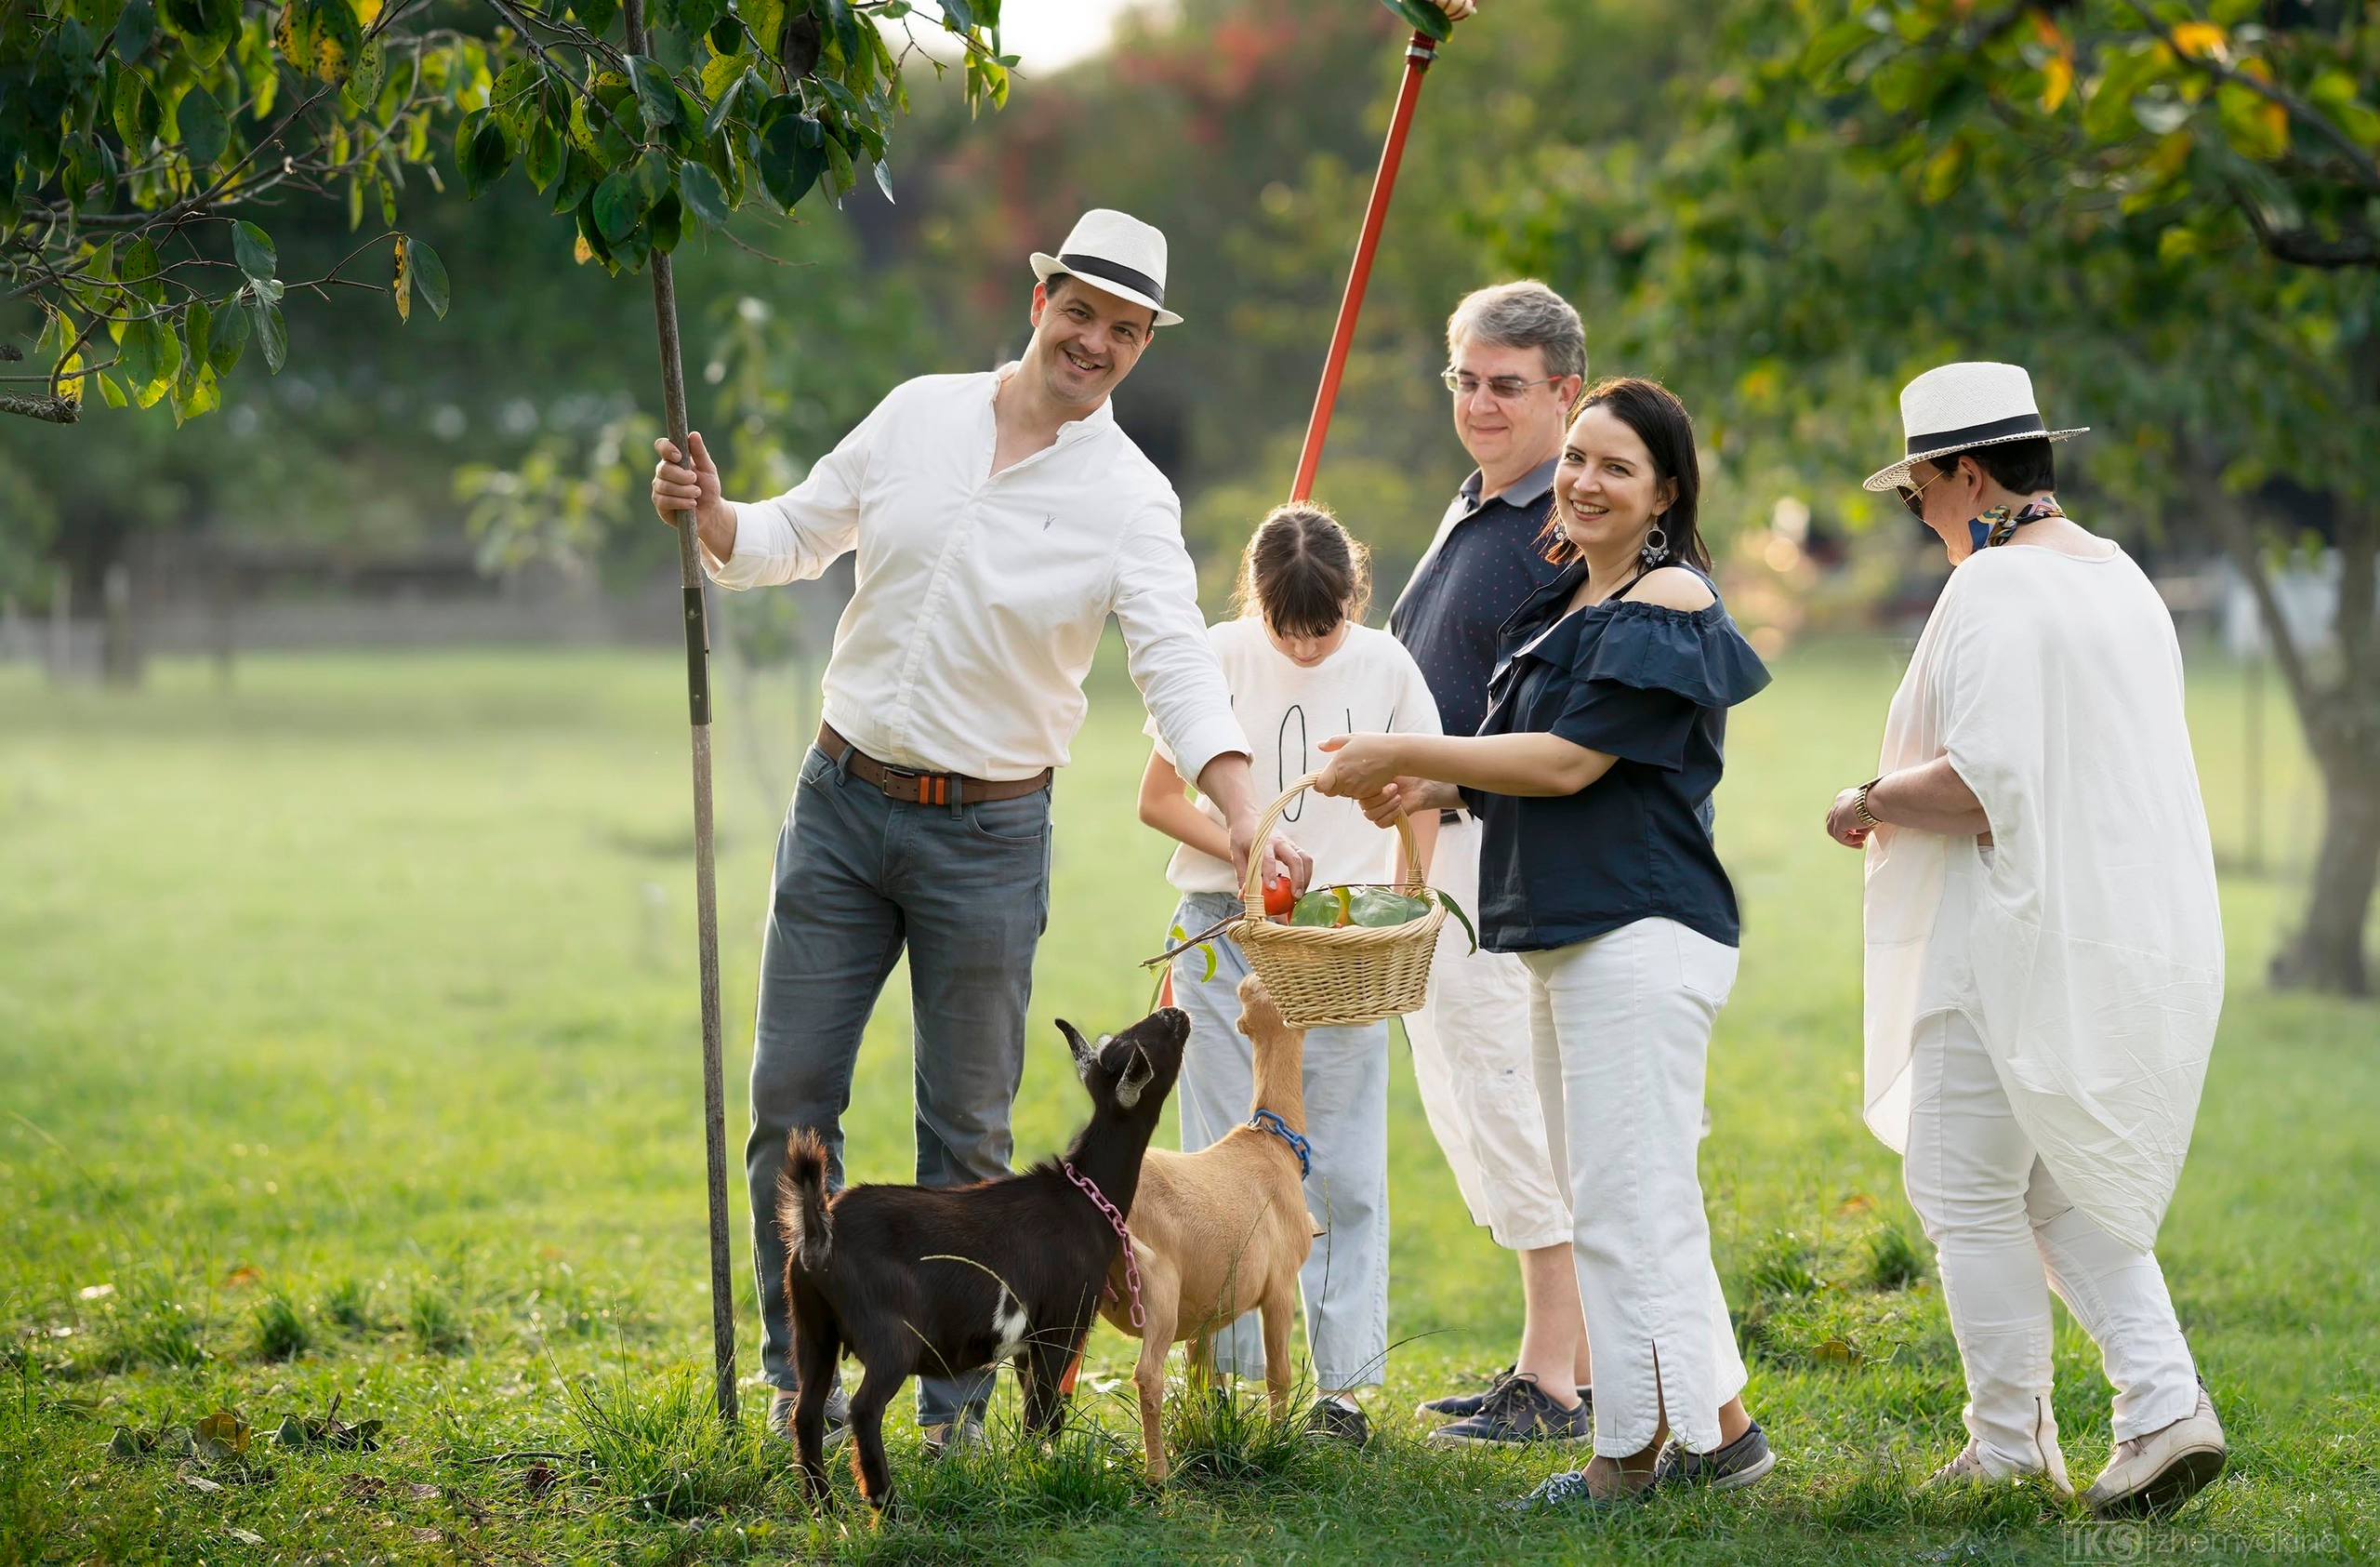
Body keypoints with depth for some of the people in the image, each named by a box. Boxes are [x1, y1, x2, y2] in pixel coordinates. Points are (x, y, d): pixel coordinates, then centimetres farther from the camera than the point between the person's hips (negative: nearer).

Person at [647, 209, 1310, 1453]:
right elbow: (794, 538, 14)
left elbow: (1178, 664, -19)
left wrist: (1247, 819, -34)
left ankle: (956, 1395, 14)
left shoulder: (1128, 499, -7)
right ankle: (798, 1363, 17)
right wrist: (708, 514, -9)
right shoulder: (918, 415, 3)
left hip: (988, 836, -3)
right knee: (790, 1096, 3)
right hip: (843, 801, 3)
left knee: (968, 1130, 3)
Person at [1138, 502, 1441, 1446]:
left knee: (1343, 1167, 1)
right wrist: (1243, 851, -14)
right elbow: (1158, 798, 2)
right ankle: (1223, 1368, 6)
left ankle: (1342, 1380, 6)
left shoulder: (1385, 668, -1)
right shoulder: (1221, 658, -4)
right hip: (1227, 934, -1)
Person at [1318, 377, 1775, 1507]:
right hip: (1566, 936, 10)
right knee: (1617, 1206, 13)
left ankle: (1641, 1451, 0)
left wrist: (1407, 754, -12)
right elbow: (1527, 760, 25)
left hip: (1642, 935, -10)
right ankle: (1717, 1429, 19)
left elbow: (1568, 764, -17)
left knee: (1631, 1204, -6)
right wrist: (1433, 790, 6)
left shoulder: (1668, 605, -11)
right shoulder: (1568, 600, 18)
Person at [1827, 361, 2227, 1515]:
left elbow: (1982, 783, -23)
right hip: (2145, 935, 9)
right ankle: (2164, 1402, 1)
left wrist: (1872, 803, -6)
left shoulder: (1992, 592, -15)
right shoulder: (2125, 579, 13)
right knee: (2068, 1189, 16)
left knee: (1966, 1187, 4)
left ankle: (2010, 1443, 9)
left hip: (2023, 936, -9)